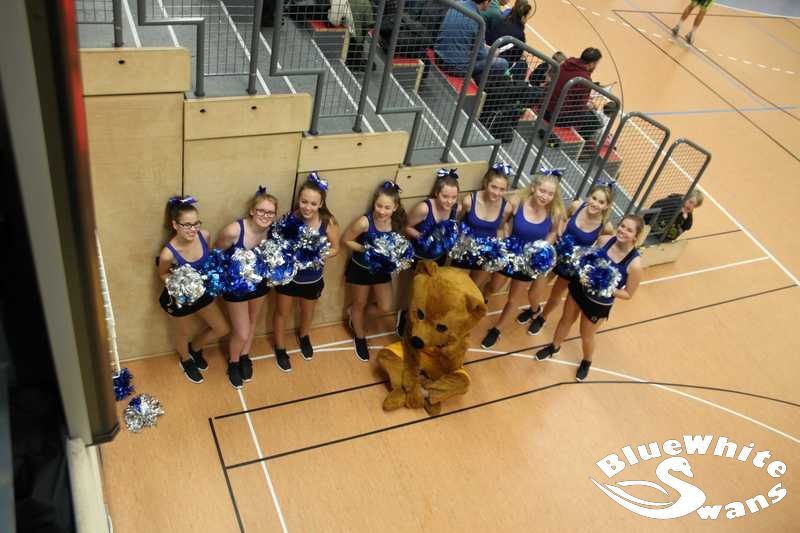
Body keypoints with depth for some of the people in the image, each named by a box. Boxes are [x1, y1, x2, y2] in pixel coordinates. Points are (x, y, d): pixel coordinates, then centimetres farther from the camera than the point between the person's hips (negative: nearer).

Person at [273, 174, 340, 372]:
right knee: (282, 313, 22)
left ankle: (303, 336, 63)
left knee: (307, 312, 29)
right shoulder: (289, 220, -29)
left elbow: (335, 248, -10)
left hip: (313, 279, 2)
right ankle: (280, 348, 50)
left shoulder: (328, 223, -25)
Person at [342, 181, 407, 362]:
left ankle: (356, 317, 42)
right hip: (360, 269, -4)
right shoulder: (365, 222, -31)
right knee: (359, 304, 18)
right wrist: (366, 249, -30)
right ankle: (360, 338, 46)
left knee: (385, 308, 12)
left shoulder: (397, 222, -17)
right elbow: (346, 240, -18)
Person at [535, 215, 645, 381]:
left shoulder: (634, 264, -29)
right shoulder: (604, 240, -18)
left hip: (599, 304, -4)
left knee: (586, 336, 20)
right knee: (566, 320, 27)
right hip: (579, 288, 4)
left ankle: (586, 362, 53)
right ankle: (554, 347, 56)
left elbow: (628, 294, -16)